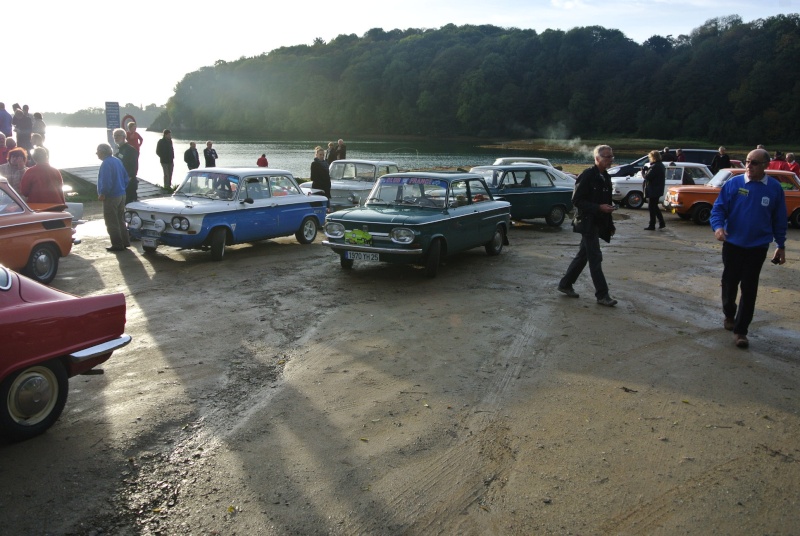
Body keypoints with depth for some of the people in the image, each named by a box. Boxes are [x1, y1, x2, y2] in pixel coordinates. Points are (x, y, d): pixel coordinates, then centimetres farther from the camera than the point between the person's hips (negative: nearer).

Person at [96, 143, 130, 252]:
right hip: (121, 195, 9)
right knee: (120, 220, 19)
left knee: (112, 223, -1)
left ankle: (117, 245, 1)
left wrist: (102, 194, -12)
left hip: (111, 197, -9)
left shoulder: (106, 164, -17)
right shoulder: (117, 161, 11)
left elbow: (106, 182, -23)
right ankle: (125, 242, 23)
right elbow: (126, 177, 15)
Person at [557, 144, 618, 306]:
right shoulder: (587, 176, -13)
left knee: (582, 256, 13)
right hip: (588, 223, -8)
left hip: (598, 224, 8)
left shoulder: (606, 177, 12)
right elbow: (576, 200, -16)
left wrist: (610, 224, 17)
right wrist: (599, 208, -22)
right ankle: (602, 295, 0)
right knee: (595, 258, -5)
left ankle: (565, 284, 24)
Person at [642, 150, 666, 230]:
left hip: (653, 191, -10)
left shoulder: (654, 167, -21)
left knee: (652, 208, -1)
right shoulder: (661, 165, 11)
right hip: (658, 190, 10)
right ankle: (661, 223, 23)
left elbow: (647, 177, -23)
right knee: (655, 207, 20)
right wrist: (648, 170, 4)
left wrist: (643, 172, -6)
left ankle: (652, 226, 4)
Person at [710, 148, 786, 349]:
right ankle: (729, 315, 38)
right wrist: (718, 226, -24)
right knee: (729, 283, 13)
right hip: (732, 244, 0)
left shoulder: (775, 188, -2)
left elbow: (779, 219, 6)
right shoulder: (733, 183, -5)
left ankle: (740, 331, 8)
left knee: (749, 289, 1)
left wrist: (781, 245, 9)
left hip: (757, 247, 0)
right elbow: (718, 208, -4)